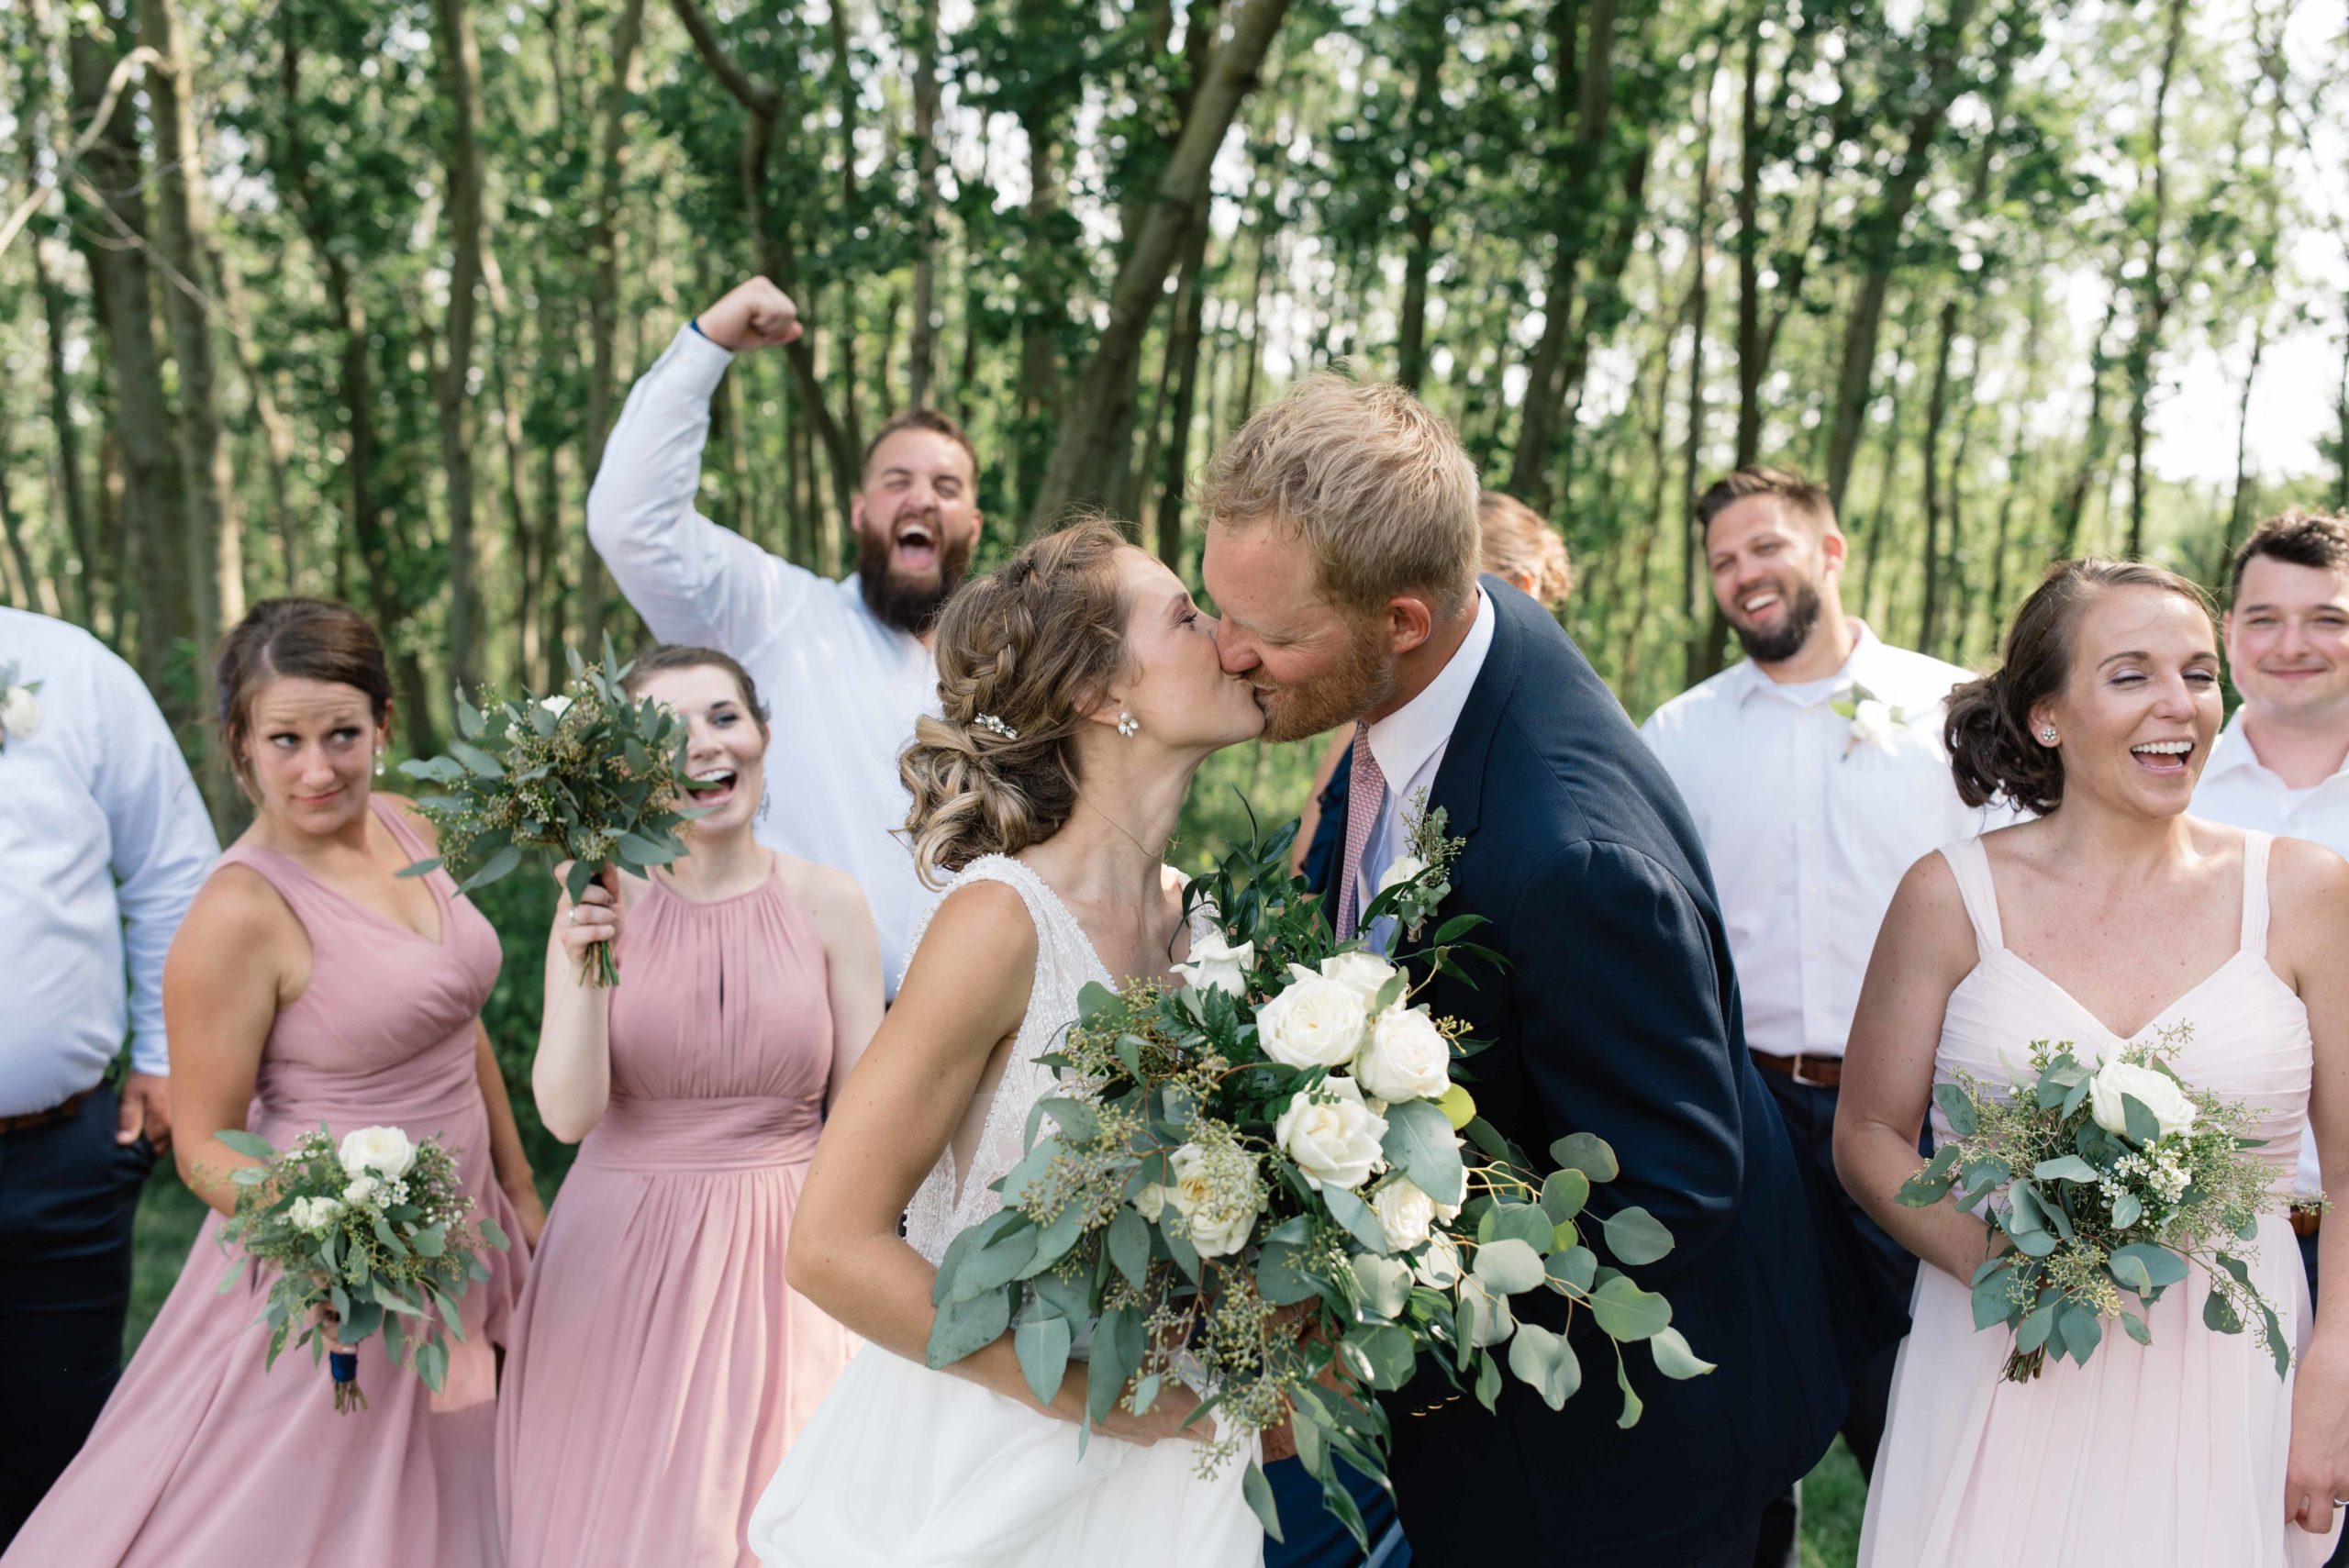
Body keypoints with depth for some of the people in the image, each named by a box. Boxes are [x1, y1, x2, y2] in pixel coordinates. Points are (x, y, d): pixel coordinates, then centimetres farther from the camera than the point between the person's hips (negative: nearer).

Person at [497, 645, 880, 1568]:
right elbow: (567, 1114, -11)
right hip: (623, 1256, 0)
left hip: (779, 1254, 0)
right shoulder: (602, 904, -4)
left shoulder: (829, 904, -3)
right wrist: (588, 969, -24)